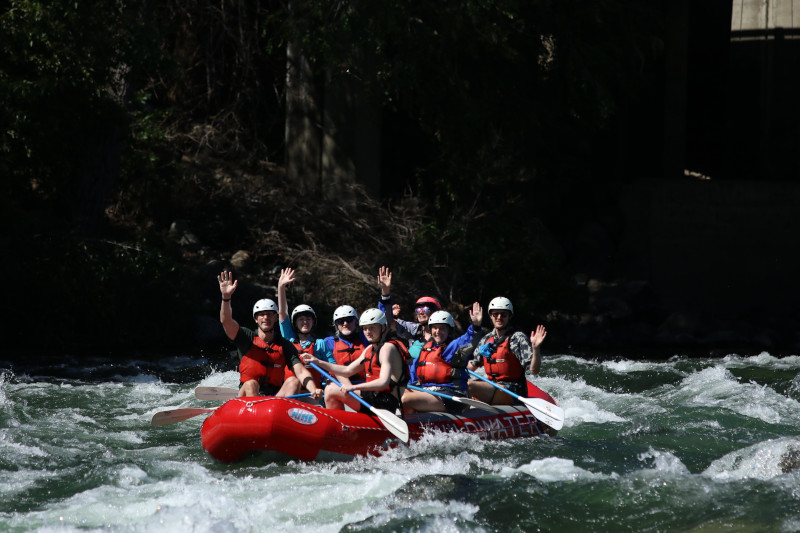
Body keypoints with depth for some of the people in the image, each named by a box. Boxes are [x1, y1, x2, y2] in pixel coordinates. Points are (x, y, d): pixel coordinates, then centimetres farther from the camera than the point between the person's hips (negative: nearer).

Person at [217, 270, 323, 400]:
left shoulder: (285, 346, 9)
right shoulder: (247, 338, 6)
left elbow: (301, 372, -3)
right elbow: (226, 321, -12)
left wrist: (314, 390, -24)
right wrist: (226, 297, -30)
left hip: (276, 398, 2)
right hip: (247, 399, -2)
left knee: (293, 381, -22)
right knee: (251, 384, -31)